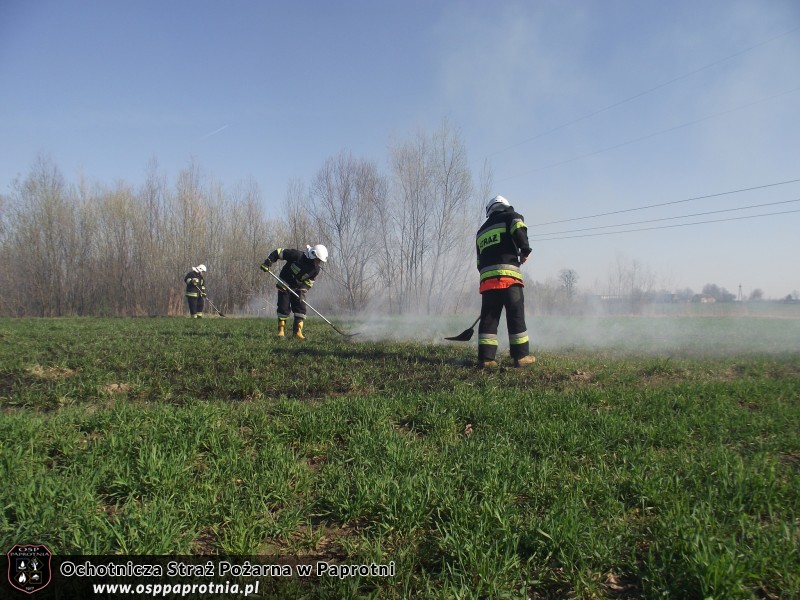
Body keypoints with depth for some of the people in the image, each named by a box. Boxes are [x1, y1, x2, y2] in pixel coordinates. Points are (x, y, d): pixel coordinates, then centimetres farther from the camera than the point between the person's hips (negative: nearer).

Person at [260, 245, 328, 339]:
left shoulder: (317, 269, -10)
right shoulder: (298, 255, -24)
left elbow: (309, 282, -4)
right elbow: (279, 252, -18)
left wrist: (302, 291, -19)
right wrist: (267, 262, -24)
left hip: (298, 288, 4)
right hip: (284, 285, -4)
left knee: (301, 308, -6)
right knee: (284, 308, -4)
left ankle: (298, 331, 0)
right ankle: (281, 331, 7)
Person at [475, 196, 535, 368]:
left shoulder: (481, 231, 27)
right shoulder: (511, 216, 11)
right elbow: (519, 229, -14)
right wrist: (525, 250, -2)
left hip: (486, 278, 5)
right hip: (507, 275, -5)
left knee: (488, 318, 5)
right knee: (516, 316, 2)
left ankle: (486, 358, 0)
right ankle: (521, 356, 4)